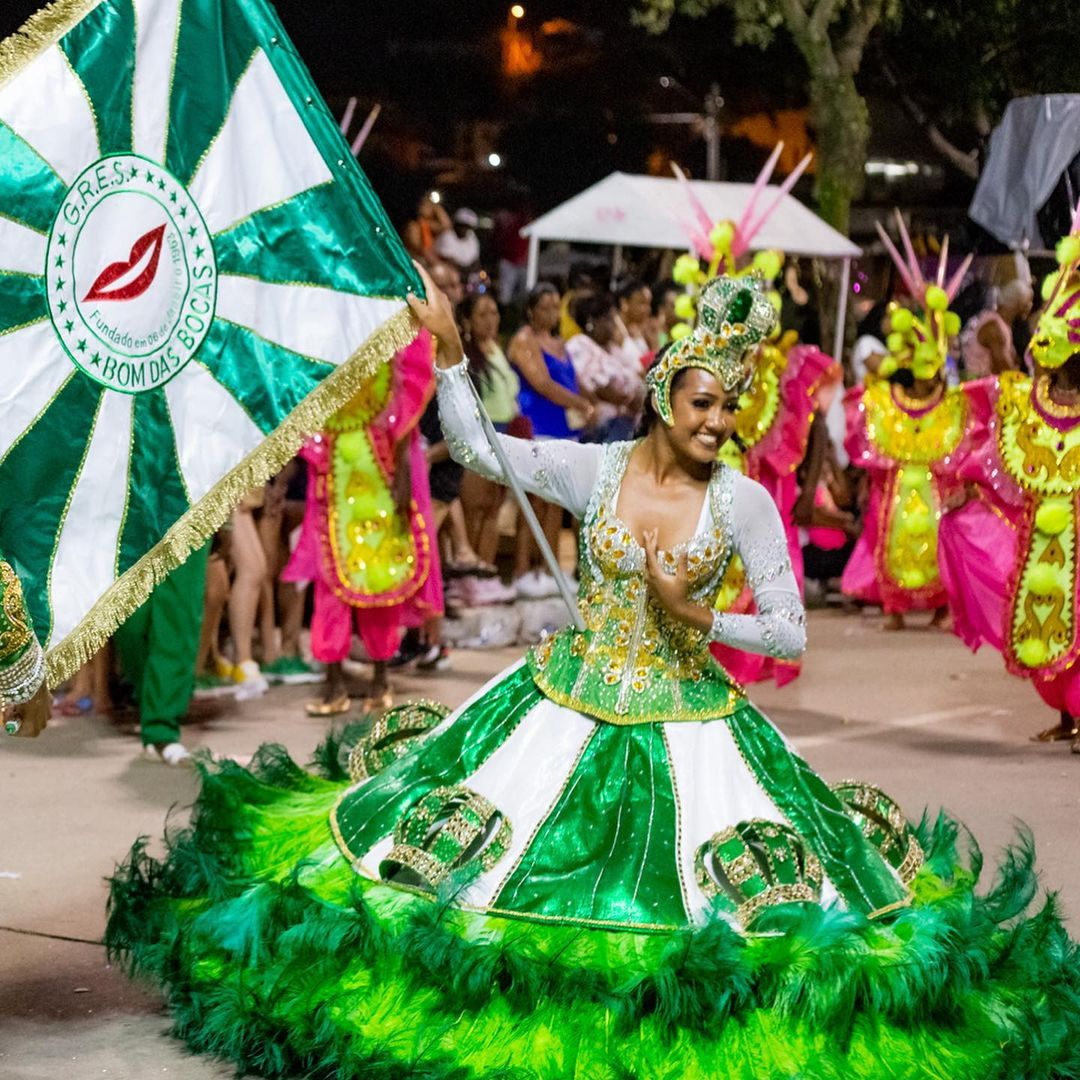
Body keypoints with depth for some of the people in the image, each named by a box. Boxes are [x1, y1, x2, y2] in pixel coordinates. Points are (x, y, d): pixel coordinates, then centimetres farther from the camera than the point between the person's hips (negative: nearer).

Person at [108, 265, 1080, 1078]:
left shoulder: (746, 502, -9)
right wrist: (448, 346, -14)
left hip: (685, 714, -1)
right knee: (483, 830, 3)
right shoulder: (594, 469, -5)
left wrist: (698, 616, -21)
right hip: (572, 701, 1)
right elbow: (473, 447, -4)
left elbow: (791, 634, -7)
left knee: (740, 870, -7)